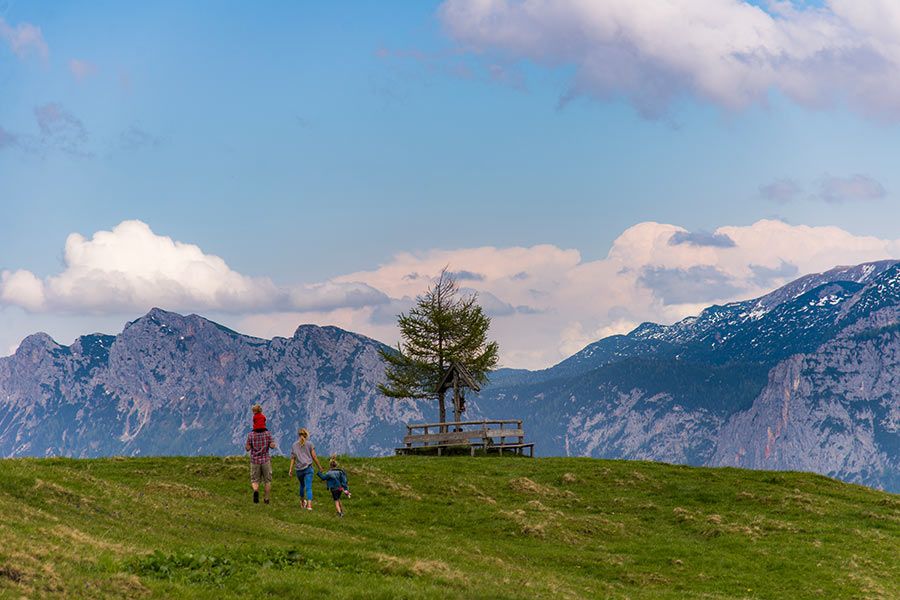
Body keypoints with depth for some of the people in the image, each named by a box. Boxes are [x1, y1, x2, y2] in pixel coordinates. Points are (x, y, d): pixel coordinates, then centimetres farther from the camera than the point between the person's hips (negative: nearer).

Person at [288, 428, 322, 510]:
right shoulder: (309, 444, 3)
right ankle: (309, 504, -23)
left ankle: (302, 503, 37)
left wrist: (290, 470, 6)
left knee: (302, 485, 24)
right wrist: (319, 466, 12)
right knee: (308, 487, -8)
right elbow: (314, 457, 2)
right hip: (308, 468, -3)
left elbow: (293, 458, 6)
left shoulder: (294, 445, 9)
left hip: (299, 469, 3)